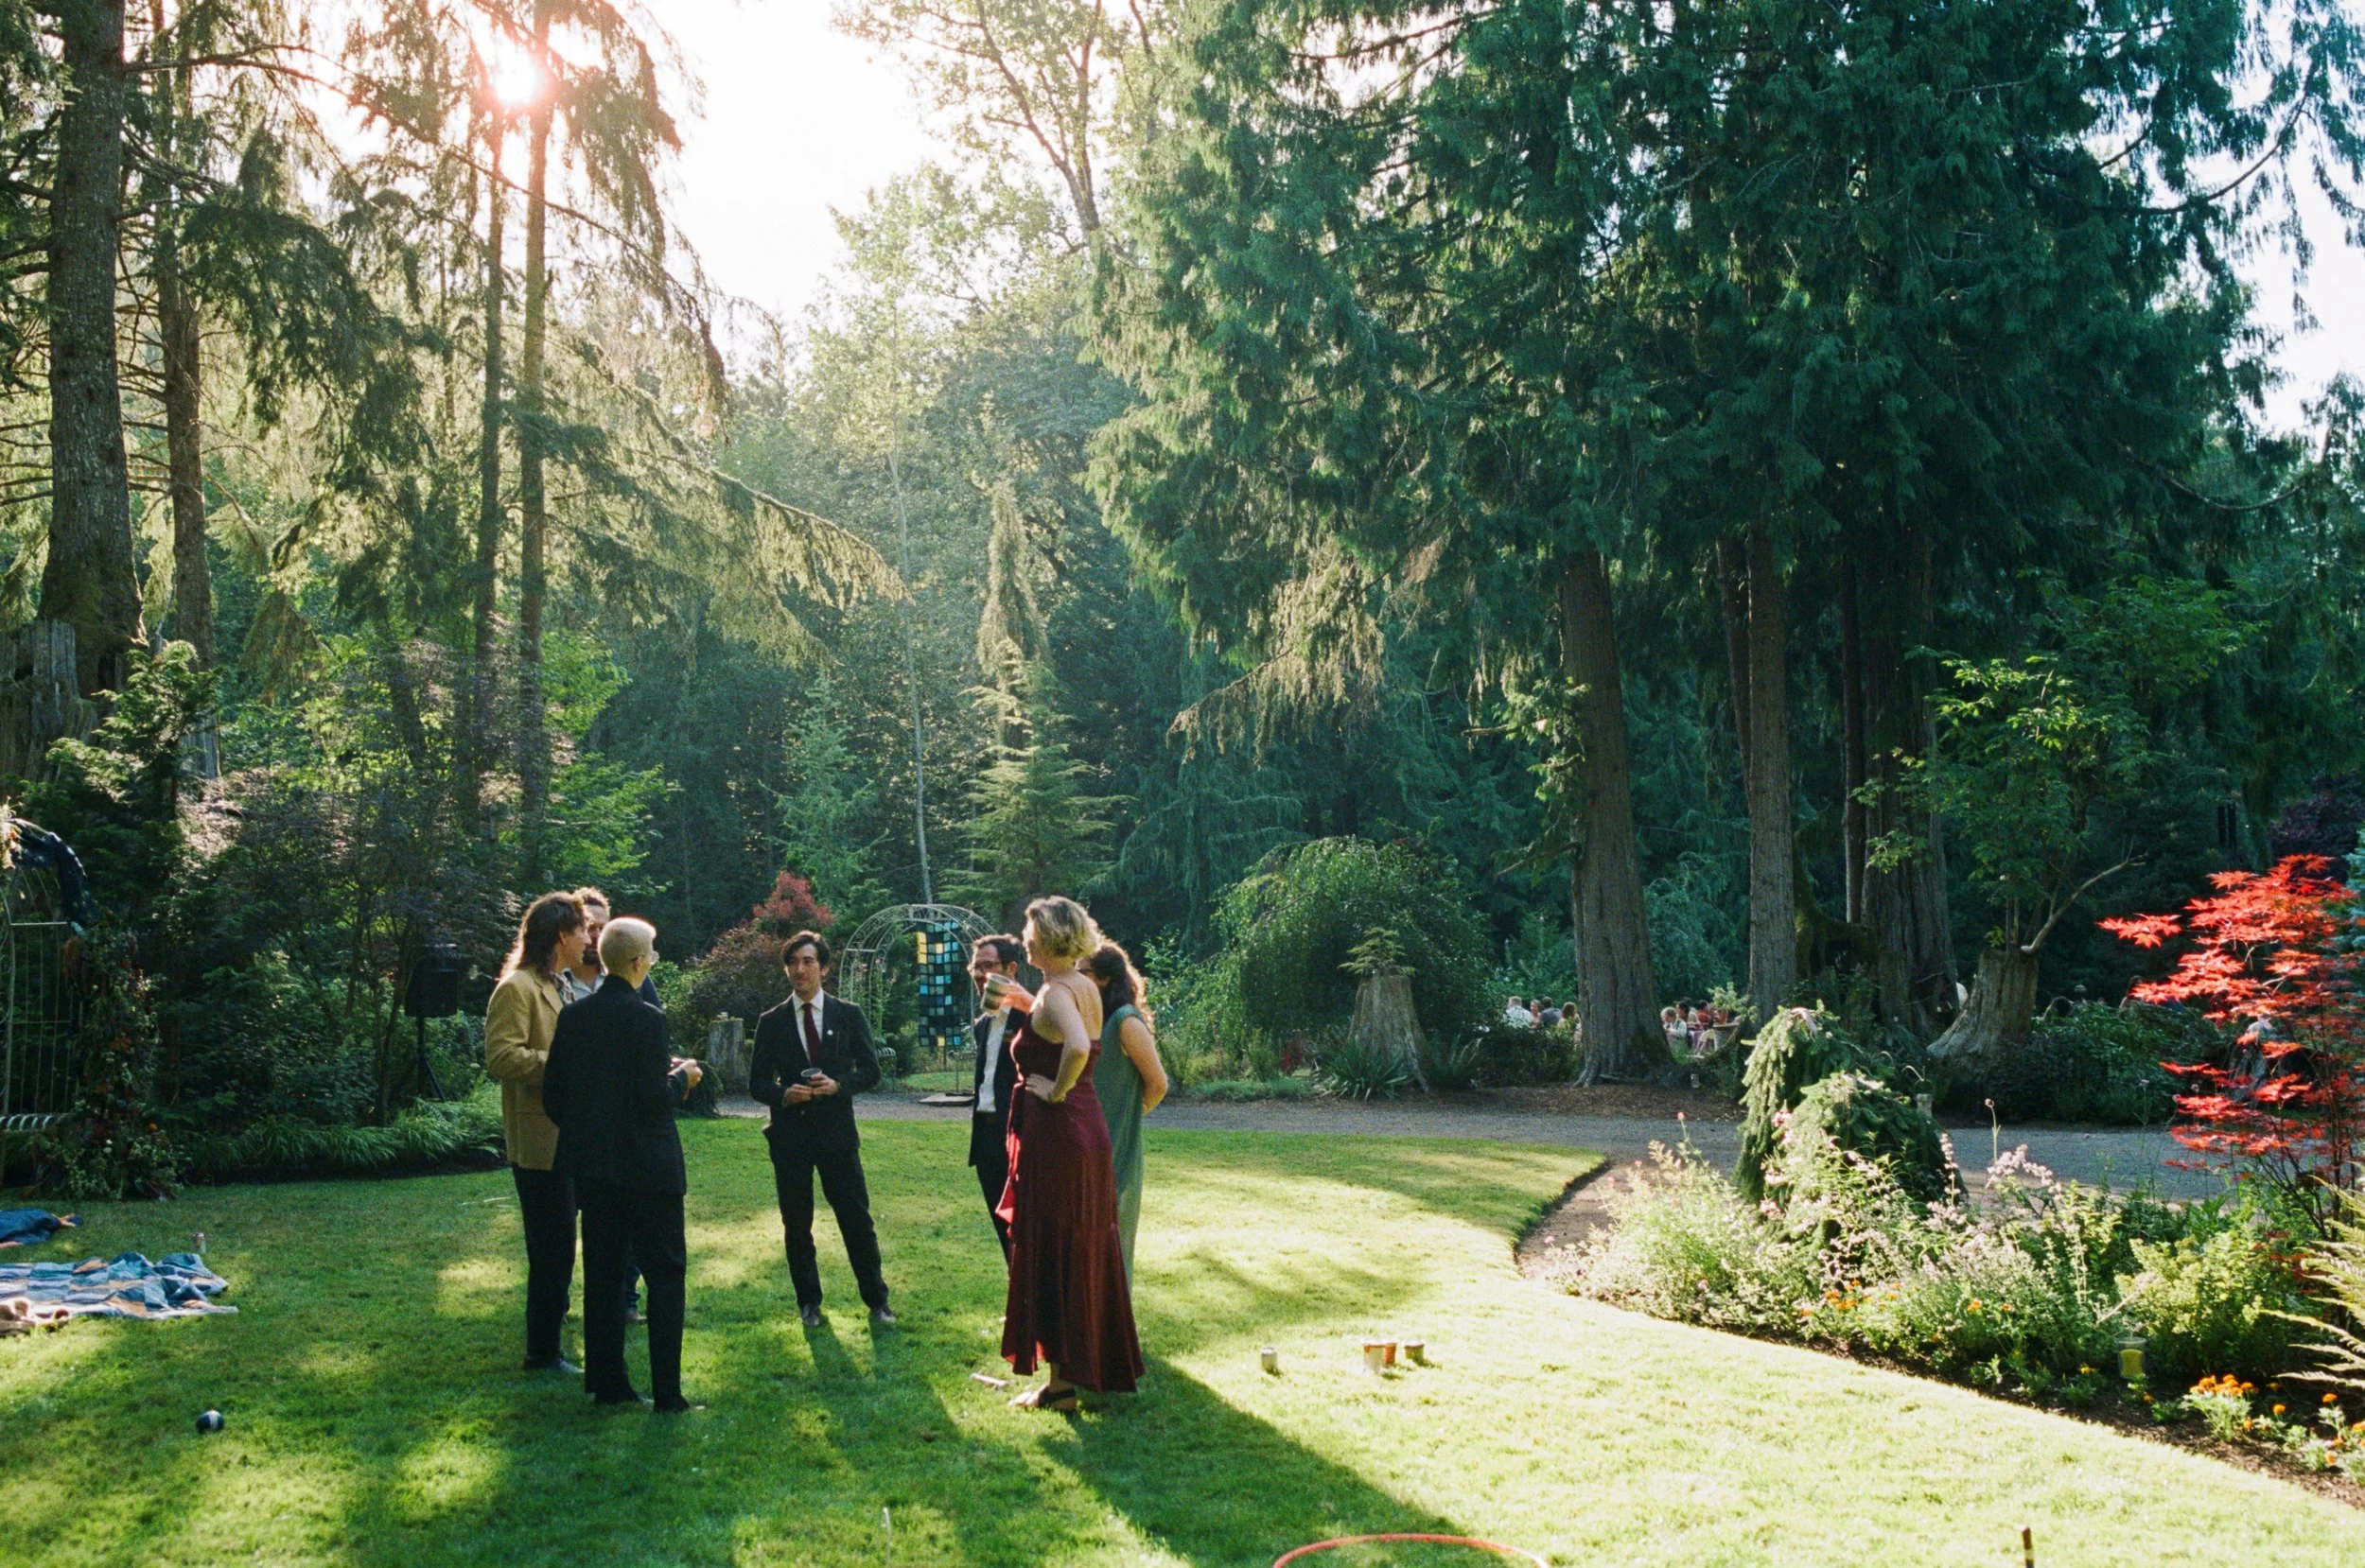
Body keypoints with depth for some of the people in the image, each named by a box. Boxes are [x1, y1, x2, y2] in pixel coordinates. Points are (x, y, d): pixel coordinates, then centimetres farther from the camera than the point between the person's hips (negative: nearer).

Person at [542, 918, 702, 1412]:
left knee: (602, 1274, 13)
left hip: (590, 1166, 6)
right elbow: (653, 1101, -18)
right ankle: (666, 1392, 0)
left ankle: (606, 1381, 17)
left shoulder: (572, 1016, 3)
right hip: (646, 1166, -6)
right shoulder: (646, 1019, -15)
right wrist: (681, 1078, 1)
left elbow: (553, 1096, 6)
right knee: (665, 1272, 2)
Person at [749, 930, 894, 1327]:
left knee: (857, 1220, 0)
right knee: (796, 1226, 7)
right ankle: (808, 1302, 22)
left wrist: (838, 1085, -15)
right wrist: (783, 1094, -16)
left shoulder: (849, 1015, 4)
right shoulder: (771, 1022, 5)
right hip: (790, 1135, 1)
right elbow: (756, 1082, 5)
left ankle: (876, 1301, 12)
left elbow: (871, 1070, 3)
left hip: (838, 1133, -1)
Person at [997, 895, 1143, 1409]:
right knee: (1084, 1253, 16)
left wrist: (1056, 1091, -21)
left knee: (1052, 1255, -1)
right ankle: (1096, 1364, 25)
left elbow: (1078, 1047, -36)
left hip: (1056, 1132, -9)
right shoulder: (1085, 988, 10)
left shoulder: (1057, 991, -17)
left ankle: (1060, 1383, 5)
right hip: (1087, 1126, 9)